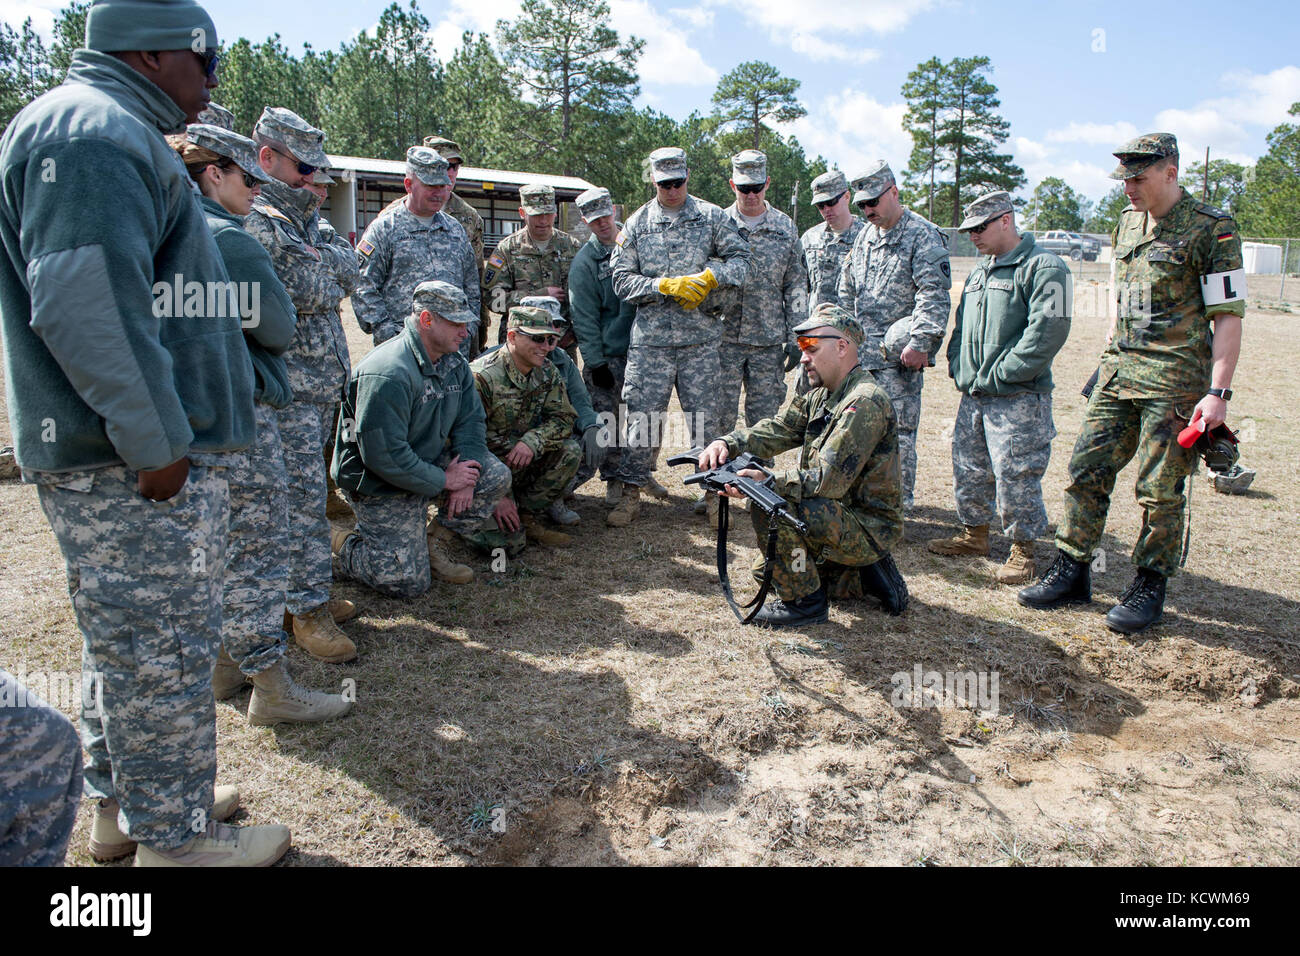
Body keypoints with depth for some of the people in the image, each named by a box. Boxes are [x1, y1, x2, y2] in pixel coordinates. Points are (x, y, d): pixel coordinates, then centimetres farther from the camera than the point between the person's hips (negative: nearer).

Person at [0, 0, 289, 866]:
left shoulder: (112, 133, 21)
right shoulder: (95, 131, -14)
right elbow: (87, 306, -25)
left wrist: (169, 425, 24)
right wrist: (156, 440, -22)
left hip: (146, 448, 11)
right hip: (134, 466, -11)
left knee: (128, 637, 20)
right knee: (164, 648, 1)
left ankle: (124, 800, 36)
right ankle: (176, 837, 17)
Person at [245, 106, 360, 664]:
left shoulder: (301, 216, 19)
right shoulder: (251, 218, -12)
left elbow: (347, 272, 13)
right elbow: (308, 291, -20)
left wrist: (319, 260, 1)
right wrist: (326, 266, -6)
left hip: (322, 377, 9)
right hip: (287, 383, -9)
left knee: (304, 491, 14)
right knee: (303, 495, -6)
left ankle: (303, 595, 24)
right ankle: (308, 609, 3)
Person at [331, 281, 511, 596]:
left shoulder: (454, 363, 2)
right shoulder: (388, 375, -27)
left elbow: (470, 420, 4)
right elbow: (383, 455, -29)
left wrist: (465, 474, -14)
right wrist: (445, 480, -21)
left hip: (431, 462, 8)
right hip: (382, 484, -8)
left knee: (496, 476, -11)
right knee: (410, 583, -11)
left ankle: (431, 543, 5)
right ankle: (344, 545, 16)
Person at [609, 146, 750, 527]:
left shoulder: (712, 217, 8)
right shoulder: (636, 224, 8)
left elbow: (740, 257, 3)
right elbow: (621, 279, 2)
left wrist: (708, 278, -14)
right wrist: (665, 285, -12)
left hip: (700, 338, 0)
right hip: (650, 338, 0)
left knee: (705, 418, 5)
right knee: (641, 416, 2)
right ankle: (632, 493, 14)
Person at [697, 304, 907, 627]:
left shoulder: (865, 402, -22)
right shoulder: (820, 398, 9)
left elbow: (828, 480, -29)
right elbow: (774, 430, -1)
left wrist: (767, 482, -33)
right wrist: (728, 443, -19)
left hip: (868, 529, -10)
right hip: (843, 517, 10)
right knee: (768, 571, 23)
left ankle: (805, 601, -11)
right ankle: (866, 573, 19)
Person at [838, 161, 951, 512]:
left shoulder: (923, 236, -7)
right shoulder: (865, 237, 16)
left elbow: (933, 295, -16)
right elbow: (847, 293, 24)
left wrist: (919, 342, -23)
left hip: (899, 355, -7)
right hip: (860, 351, 7)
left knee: (898, 430, -3)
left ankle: (898, 505, 6)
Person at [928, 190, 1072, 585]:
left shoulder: (1042, 267, -9)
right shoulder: (979, 271, 18)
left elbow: (1047, 332, -19)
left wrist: (1001, 373, -19)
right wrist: (957, 366, 9)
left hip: (1017, 399, -8)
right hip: (972, 396, 8)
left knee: (1015, 476, -3)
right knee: (968, 470, 14)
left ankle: (1023, 550, 11)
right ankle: (974, 534, 31)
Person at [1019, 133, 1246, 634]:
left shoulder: (1212, 230, -8)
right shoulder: (1127, 224, 12)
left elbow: (1229, 316, -10)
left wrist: (1218, 392, -16)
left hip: (1174, 383, -6)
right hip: (1119, 374, 6)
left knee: (1159, 490, 0)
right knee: (1087, 469, 4)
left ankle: (1149, 589, 14)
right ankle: (1070, 573, 14)